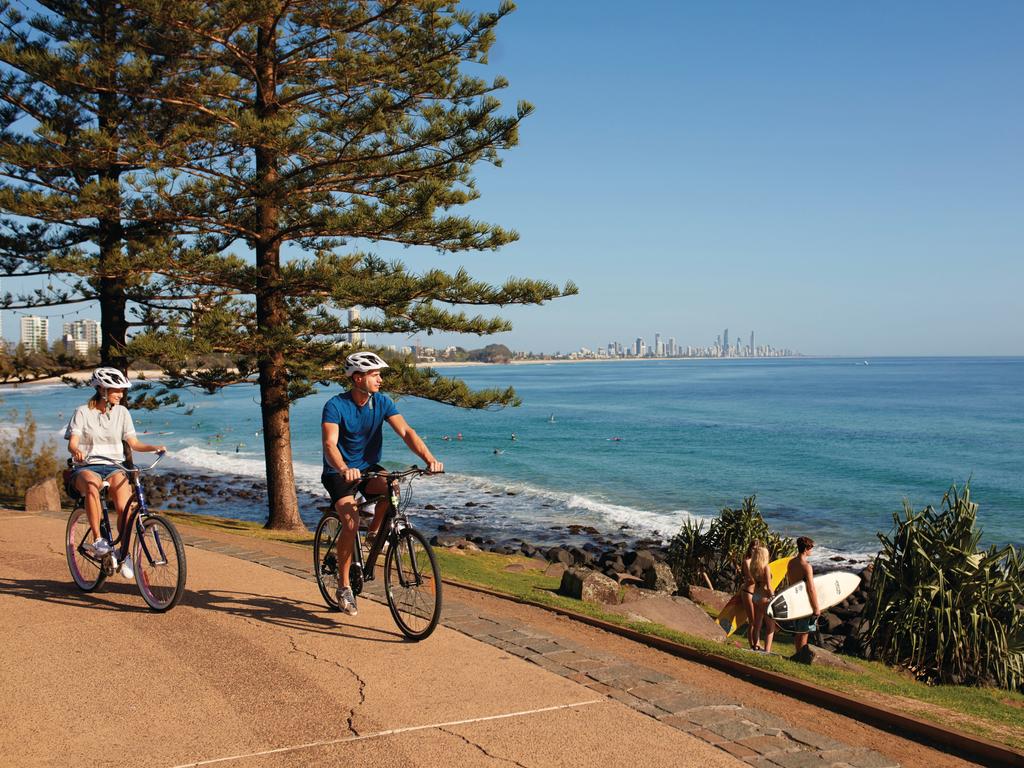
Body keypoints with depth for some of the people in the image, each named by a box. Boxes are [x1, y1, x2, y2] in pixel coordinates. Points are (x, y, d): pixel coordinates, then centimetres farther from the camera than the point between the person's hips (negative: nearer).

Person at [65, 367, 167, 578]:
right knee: (91, 484, -40)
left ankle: (125, 554, -4)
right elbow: (72, 443, -12)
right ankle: (97, 540, -37)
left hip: (113, 467, 3)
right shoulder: (83, 412, -1)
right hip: (86, 467, -3)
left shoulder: (121, 412, 9)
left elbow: (133, 443, 5)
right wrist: (76, 451, -36)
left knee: (124, 508, -24)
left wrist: (155, 448, -13)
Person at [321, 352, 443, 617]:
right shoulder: (336, 406, -19)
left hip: (368, 467, 4)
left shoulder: (382, 402, -7)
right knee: (351, 523, -24)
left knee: (391, 488, -29)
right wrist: (343, 469, -52)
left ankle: (374, 533, 0)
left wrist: (429, 458, -32)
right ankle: (343, 585, -7)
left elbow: (406, 432, -16)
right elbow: (330, 444, -32)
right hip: (339, 473, -4)